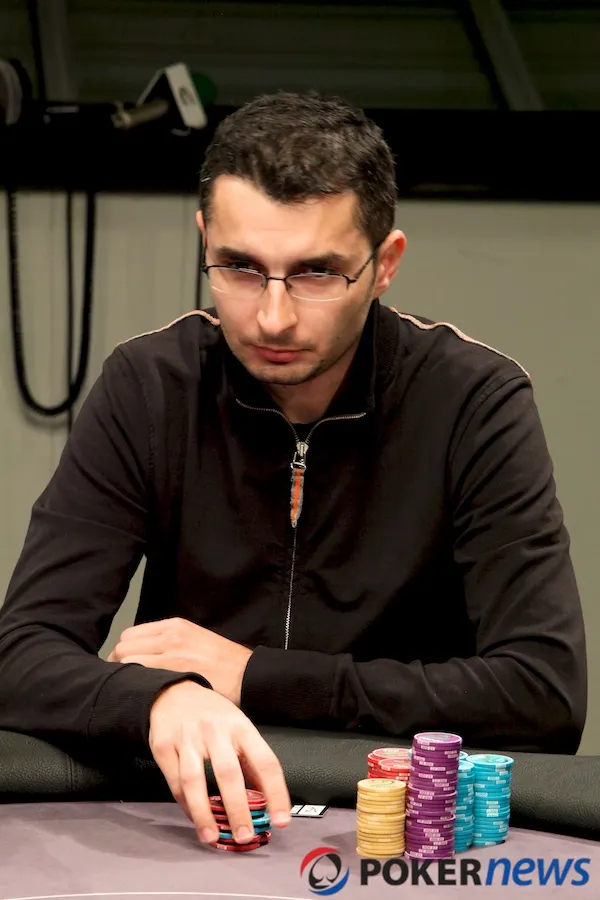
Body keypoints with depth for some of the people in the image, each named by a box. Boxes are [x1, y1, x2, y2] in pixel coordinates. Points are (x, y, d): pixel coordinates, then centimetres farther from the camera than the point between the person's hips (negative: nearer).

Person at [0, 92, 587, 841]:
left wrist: (255, 675, -15)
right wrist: (164, 698, -33)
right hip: (183, 821, 1)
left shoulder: (477, 404, -9)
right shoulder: (148, 391, -4)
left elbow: (544, 694, -17)